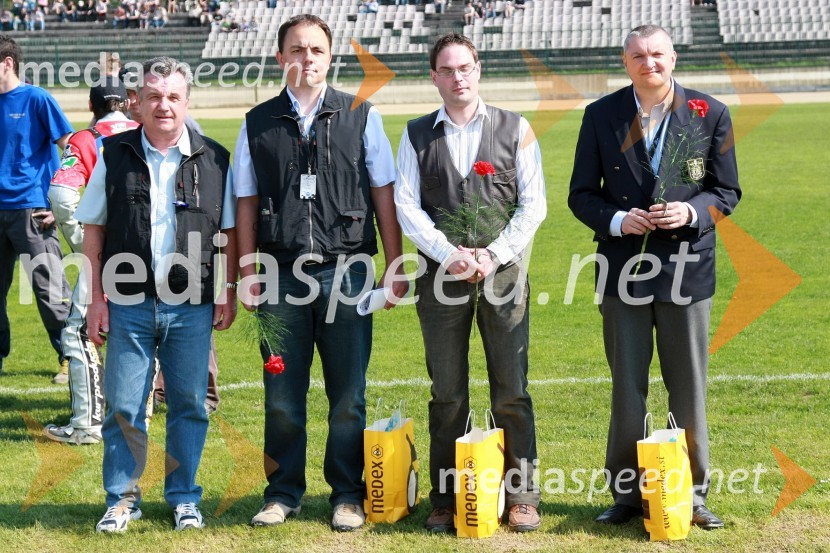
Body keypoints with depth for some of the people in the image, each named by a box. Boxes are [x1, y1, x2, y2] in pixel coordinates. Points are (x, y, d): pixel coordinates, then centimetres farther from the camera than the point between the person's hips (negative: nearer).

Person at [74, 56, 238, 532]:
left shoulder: (214, 159, 3)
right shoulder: (115, 155, 3)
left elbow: (230, 232, 9)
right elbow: (93, 230, 6)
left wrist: (229, 292, 4)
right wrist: (97, 297, 2)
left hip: (191, 309, 0)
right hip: (129, 305, 0)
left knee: (189, 405, 7)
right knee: (124, 407, 4)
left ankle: (184, 497, 21)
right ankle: (122, 499, 18)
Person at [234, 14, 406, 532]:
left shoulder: (361, 116, 5)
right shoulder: (258, 124, 8)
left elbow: (384, 195, 5)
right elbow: (247, 203, 8)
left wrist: (395, 268, 2)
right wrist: (248, 274, 3)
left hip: (346, 271, -1)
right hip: (282, 275, 1)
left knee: (348, 396, 5)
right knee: (282, 395, 6)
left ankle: (347, 494, 18)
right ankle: (283, 493, 20)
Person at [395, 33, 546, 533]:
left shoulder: (515, 129, 6)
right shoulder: (417, 135, 9)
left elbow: (534, 204, 1)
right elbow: (406, 205, 2)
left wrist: (492, 255, -10)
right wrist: (449, 254, -11)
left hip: (503, 271, -1)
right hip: (441, 275, 1)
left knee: (512, 392, 0)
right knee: (447, 393, 5)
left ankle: (523, 496, 7)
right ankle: (445, 499, 11)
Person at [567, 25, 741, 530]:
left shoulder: (711, 115, 1)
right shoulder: (601, 116, 2)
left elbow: (727, 191, 5)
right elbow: (582, 195, 5)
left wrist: (691, 212, -15)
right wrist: (617, 220, -14)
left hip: (687, 267, 0)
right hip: (624, 269, 0)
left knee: (689, 389, 7)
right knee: (626, 390, 7)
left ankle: (693, 494, 19)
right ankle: (627, 493, 18)